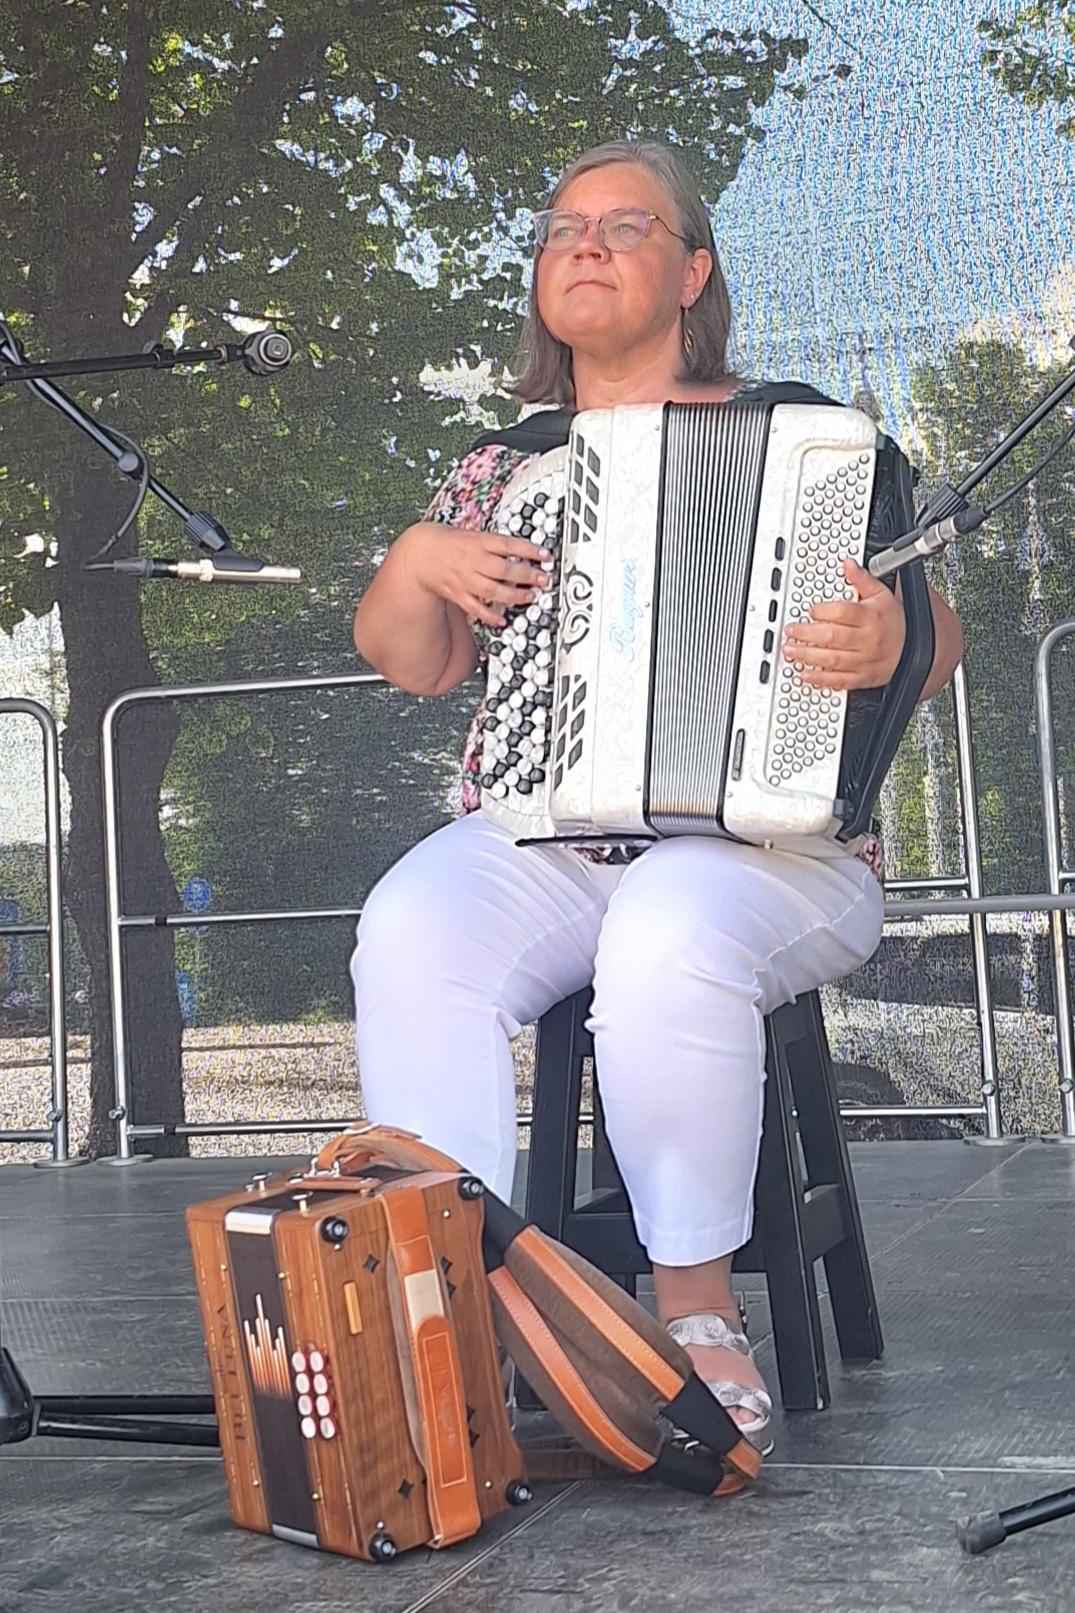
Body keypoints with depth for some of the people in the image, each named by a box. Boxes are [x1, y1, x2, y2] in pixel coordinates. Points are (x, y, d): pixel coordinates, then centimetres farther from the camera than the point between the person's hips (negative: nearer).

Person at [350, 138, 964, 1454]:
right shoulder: (501, 467, 21)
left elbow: (937, 638, 5)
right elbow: (407, 659, 20)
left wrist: (891, 645, -19)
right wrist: (418, 559, -1)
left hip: (761, 836, -3)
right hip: (534, 841, 3)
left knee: (667, 939, -37)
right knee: (412, 936, -30)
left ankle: (698, 1307, -18)